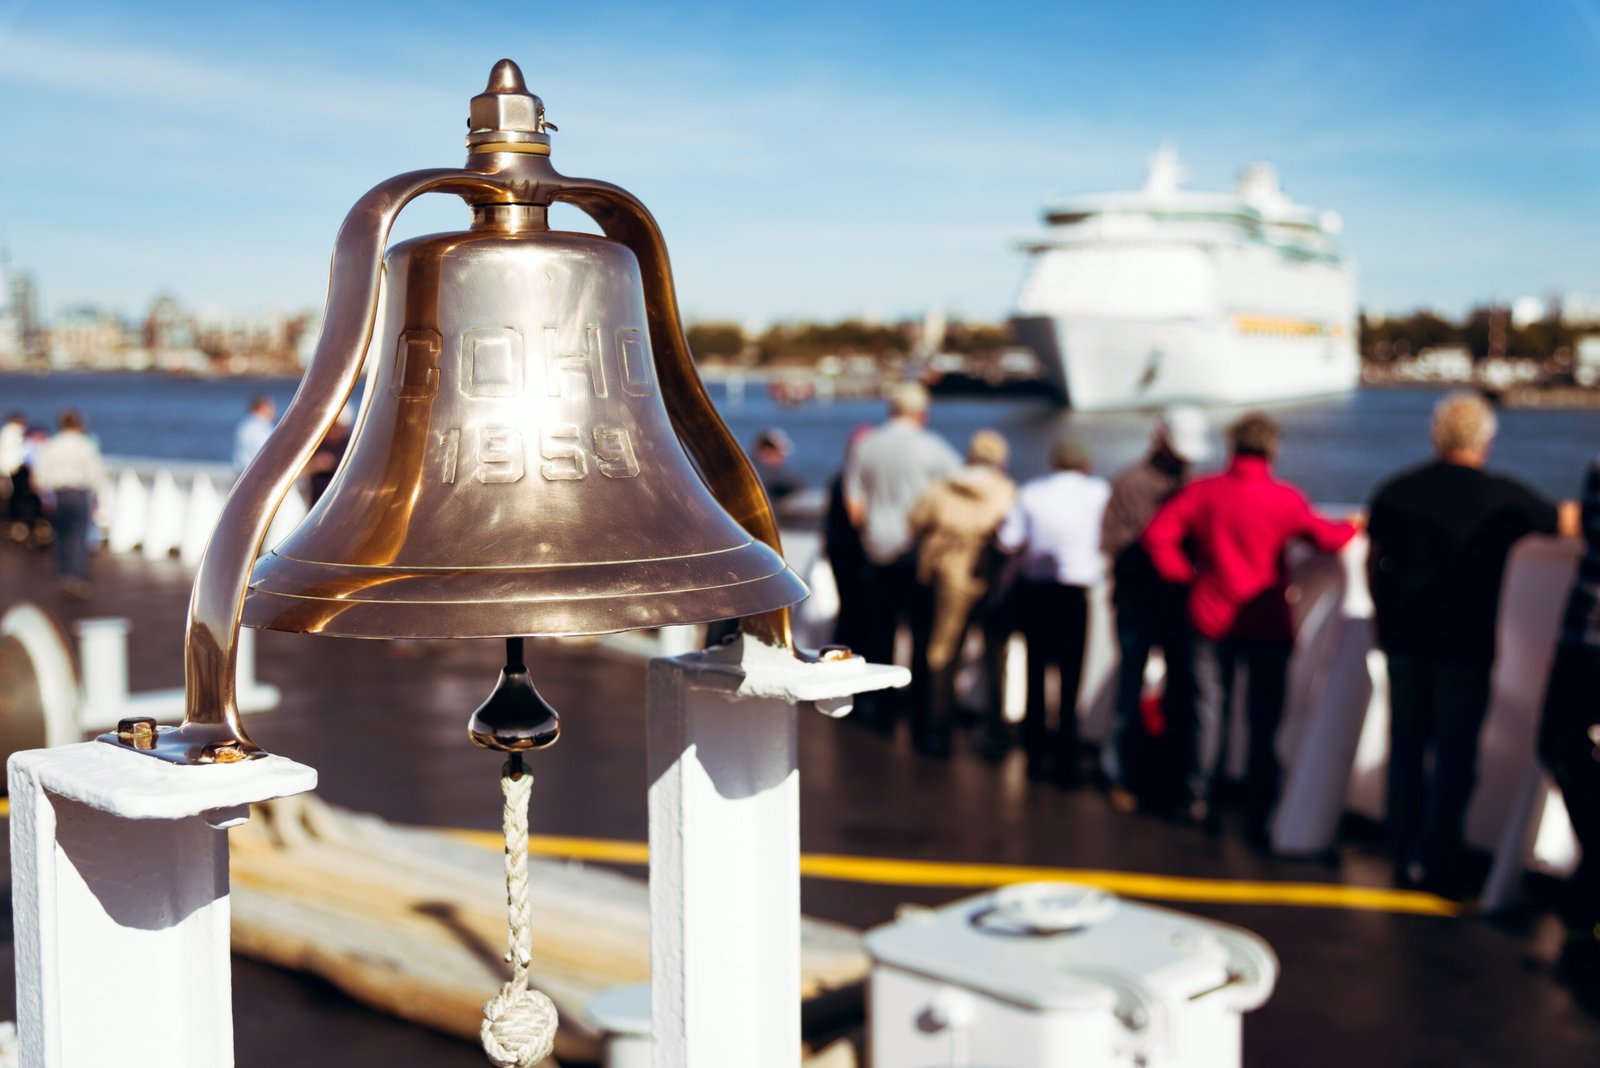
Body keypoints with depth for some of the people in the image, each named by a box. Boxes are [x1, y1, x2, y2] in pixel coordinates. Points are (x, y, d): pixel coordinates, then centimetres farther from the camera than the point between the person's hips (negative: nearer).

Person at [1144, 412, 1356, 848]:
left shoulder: (1201, 492, -3)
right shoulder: (1286, 499, -9)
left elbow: (1158, 534, -6)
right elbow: (1327, 537, 3)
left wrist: (1186, 573, 6)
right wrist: (1353, 527, 25)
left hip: (1211, 620, 2)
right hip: (1268, 626, -2)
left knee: (1211, 710, 15)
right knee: (1262, 723, 4)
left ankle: (1203, 801, 18)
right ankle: (1258, 820, 6)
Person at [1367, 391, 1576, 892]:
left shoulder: (1395, 490, 1)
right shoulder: (1503, 498, -9)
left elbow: (1373, 560, 11)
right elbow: (1567, 523, 6)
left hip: (1403, 638, 4)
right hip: (1465, 643, -4)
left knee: (1406, 744, 14)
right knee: (1455, 752, 5)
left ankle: (1403, 855, 22)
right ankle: (1434, 860, 7)